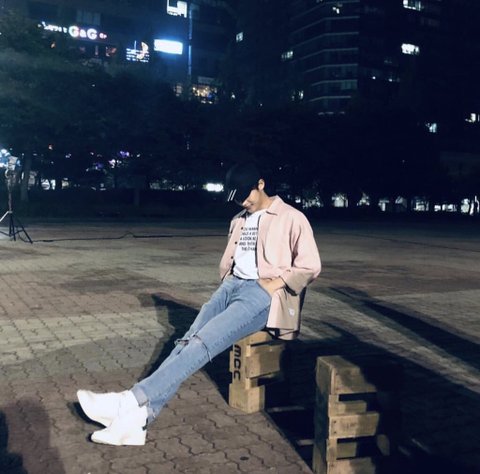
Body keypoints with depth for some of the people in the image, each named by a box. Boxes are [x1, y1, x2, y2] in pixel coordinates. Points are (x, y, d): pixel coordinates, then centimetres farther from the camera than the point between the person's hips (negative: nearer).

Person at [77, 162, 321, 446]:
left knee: (203, 342, -27)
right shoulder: (239, 220, 22)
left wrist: (276, 283, -13)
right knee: (191, 340, -18)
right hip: (233, 285, 6)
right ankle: (139, 416, -30)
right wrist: (227, 282, 7)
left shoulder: (291, 219, 2)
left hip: (263, 294, -6)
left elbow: (311, 267, -3)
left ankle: (135, 399, -34)